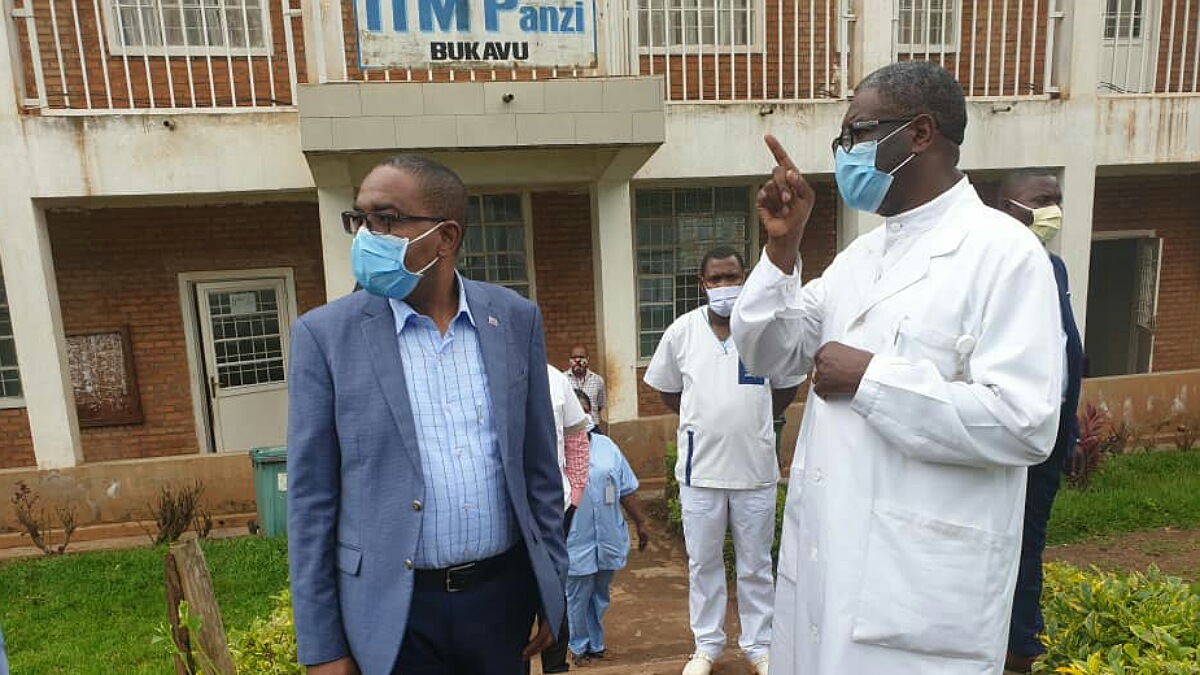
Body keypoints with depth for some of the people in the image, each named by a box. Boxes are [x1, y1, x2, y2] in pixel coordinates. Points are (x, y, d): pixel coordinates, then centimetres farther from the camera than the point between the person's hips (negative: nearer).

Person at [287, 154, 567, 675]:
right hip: (394, 613, -2)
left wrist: (552, 590, 6)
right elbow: (311, 500, -5)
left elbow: (540, 468, 3)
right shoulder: (325, 334, -8)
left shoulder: (515, 319, -2)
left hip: (506, 594, 3)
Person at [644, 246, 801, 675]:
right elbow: (665, 386, 11)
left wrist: (757, 421, 10)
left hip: (756, 467, 0)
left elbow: (787, 385, 12)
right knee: (703, 562, 13)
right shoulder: (682, 330, -2)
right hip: (700, 467, 1)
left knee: (756, 564, 13)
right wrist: (699, 420, 8)